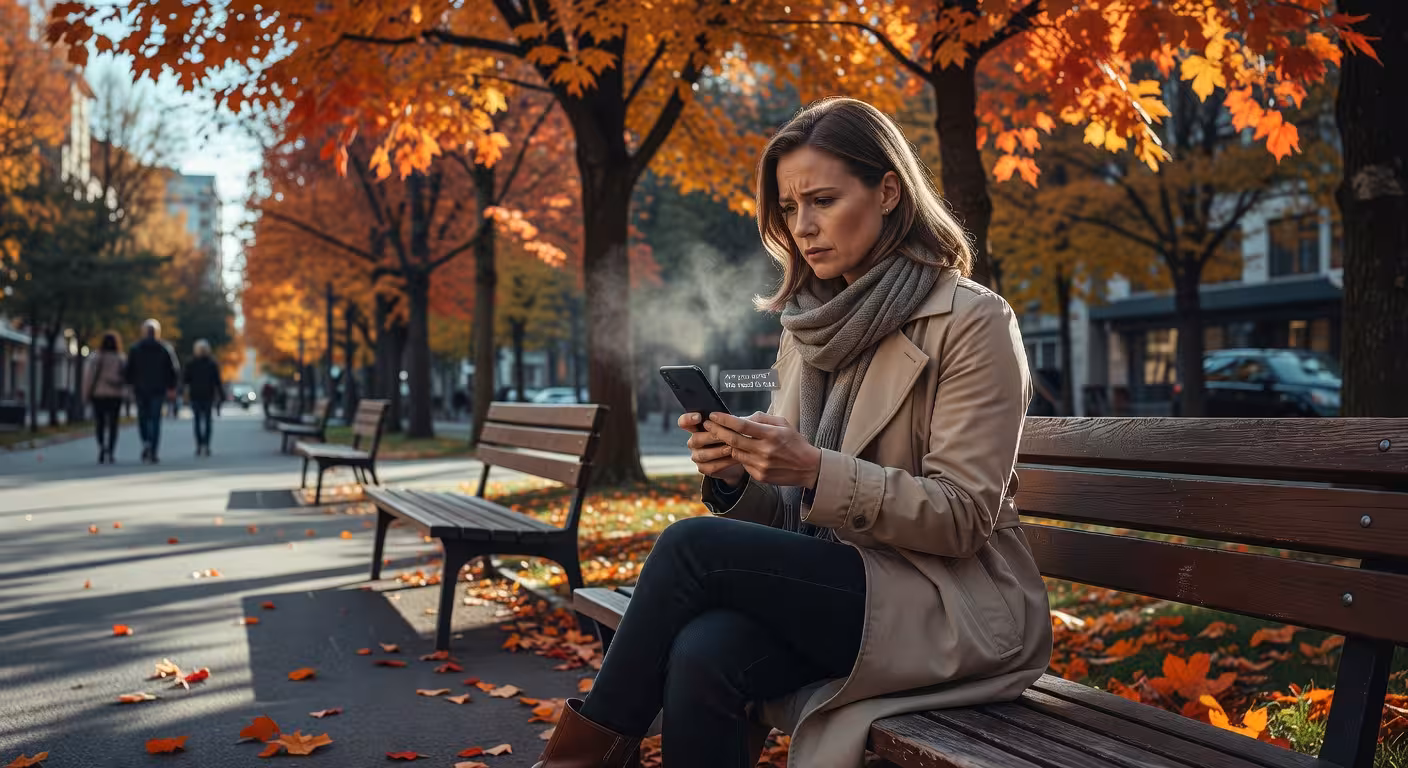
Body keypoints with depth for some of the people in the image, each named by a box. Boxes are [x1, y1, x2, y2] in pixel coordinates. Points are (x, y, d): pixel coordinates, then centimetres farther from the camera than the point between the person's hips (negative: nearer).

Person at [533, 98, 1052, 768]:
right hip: (840, 584, 5)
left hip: (958, 611, -5)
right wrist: (738, 476, -13)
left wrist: (817, 471, -25)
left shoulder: (971, 321, -9)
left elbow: (964, 518, -13)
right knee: (704, 654, -28)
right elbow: (789, 515, 10)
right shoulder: (809, 330, 10)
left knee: (693, 546, -23)